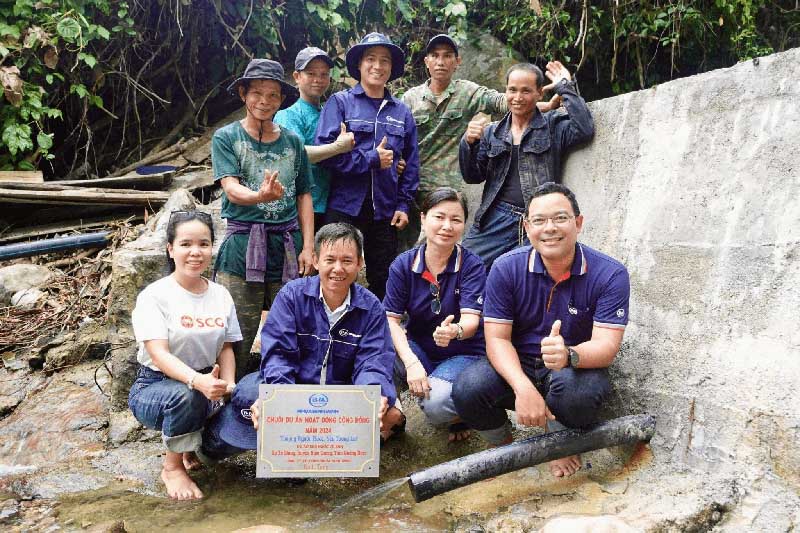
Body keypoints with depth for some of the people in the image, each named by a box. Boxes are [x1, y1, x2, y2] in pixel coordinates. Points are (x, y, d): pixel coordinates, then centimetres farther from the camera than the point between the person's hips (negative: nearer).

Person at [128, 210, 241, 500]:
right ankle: (173, 467, -9)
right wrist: (197, 380, -41)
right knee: (187, 395, -38)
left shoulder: (221, 295, 3)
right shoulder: (154, 295, -13)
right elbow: (159, 355, -23)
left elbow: (226, 347, 6)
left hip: (204, 388, 5)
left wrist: (228, 386, -14)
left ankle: (193, 448, 13)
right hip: (156, 386, -4)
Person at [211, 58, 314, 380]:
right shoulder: (226, 137, 5)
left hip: (288, 246, 3)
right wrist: (261, 196, -31)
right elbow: (231, 190, -8)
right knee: (237, 337, -1)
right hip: (242, 245, -2)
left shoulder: (293, 142, 13)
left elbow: (303, 196, 14)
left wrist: (307, 247, 4)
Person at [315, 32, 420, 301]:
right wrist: (372, 160, -10)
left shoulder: (401, 112, 11)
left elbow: (411, 163, 13)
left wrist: (403, 205, 4)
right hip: (343, 208, -3)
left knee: (384, 283, 11)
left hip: (385, 212, 4)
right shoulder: (339, 103, 1)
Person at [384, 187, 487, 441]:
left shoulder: (472, 265, -13)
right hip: (418, 350, 2)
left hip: (463, 354, -2)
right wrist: (411, 363, -29)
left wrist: (455, 331, -49)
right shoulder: (403, 264, -7)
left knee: (436, 404, -31)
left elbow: (471, 319, -23)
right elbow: (391, 319, -13)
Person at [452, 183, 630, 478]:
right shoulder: (506, 268, -10)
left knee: (576, 387, -37)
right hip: (516, 366, 2)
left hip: (577, 368, -1)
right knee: (468, 389, -28)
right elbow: (497, 338, -13)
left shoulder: (610, 274, -13)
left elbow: (606, 345, -21)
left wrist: (568, 355, -45)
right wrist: (523, 387, -32)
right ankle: (503, 446, 8)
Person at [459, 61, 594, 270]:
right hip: (494, 219, 3)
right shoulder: (492, 132, 15)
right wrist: (468, 143, -6)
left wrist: (565, 88, -5)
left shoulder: (553, 127, 7)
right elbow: (473, 176, 12)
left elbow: (585, 129, -12)